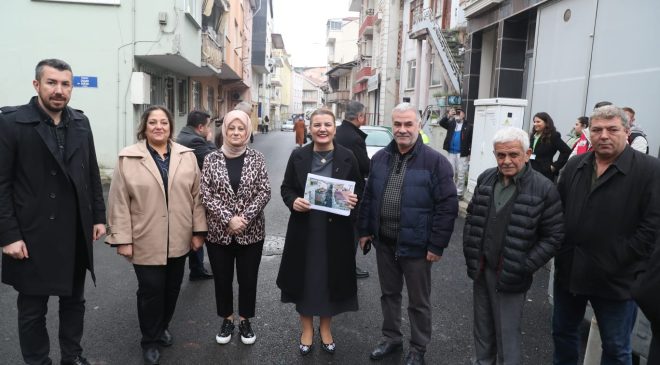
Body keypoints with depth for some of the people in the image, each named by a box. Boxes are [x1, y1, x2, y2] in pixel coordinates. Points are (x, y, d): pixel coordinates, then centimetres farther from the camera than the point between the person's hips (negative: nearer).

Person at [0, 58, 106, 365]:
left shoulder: (80, 122, 6)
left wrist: (99, 216, 7)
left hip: (76, 233, 5)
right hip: (33, 236, -4)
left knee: (74, 300, 18)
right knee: (32, 310, 12)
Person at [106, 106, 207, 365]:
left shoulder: (187, 156, 3)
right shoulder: (128, 158, -5)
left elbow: (196, 195, 3)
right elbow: (119, 202, -6)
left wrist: (198, 230, 2)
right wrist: (122, 239, -9)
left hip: (179, 240, 3)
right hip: (146, 241, -3)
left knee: (172, 288, 15)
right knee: (151, 291, 4)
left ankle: (163, 327, 39)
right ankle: (150, 341, 25)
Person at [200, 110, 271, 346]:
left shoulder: (257, 159, -2)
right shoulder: (211, 159, -2)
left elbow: (265, 192, -6)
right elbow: (205, 195, -7)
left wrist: (245, 217, -16)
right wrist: (228, 219, -17)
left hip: (251, 232, 0)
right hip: (219, 232, 0)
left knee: (248, 279, 11)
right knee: (222, 279, 13)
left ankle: (245, 321, 31)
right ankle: (227, 320, 33)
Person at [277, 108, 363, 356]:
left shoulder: (347, 157, -1)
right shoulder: (298, 156, 0)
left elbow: (360, 189, 5)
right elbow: (286, 187, 5)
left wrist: (354, 201, -17)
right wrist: (293, 201, -16)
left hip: (336, 230, 0)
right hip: (304, 229, 1)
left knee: (331, 277, 12)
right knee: (305, 277, 10)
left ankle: (325, 328, 34)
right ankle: (307, 328, 31)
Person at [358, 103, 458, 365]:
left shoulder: (435, 161, -12)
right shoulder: (380, 158, 5)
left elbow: (448, 206, -13)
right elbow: (368, 197, 12)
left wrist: (437, 245, -14)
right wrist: (365, 230, 10)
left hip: (415, 245, -5)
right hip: (384, 242, 5)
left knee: (418, 302, 11)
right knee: (389, 294, 21)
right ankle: (391, 338, 40)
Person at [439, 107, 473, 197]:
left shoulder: (469, 126, -2)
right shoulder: (451, 123, 11)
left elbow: (472, 140, -3)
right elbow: (441, 123, -3)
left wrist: (470, 153, -9)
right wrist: (448, 115, -16)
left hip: (462, 154, -4)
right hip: (451, 152, 4)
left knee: (461, 175, 0)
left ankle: (459, 193, 9)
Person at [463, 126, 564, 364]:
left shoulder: (544, 189, -13)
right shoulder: (485, 179, 2)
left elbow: (554, 236, -10)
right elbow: (471, 218, 11)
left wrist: (524, 268, -14)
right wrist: (469, 254, 5)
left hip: (510, 276, -5)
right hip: (480, 269, 5)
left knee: (507, 336, 6)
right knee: (482, 330, 21)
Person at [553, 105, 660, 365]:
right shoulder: (574, 166, 6)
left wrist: (616, 262, -16)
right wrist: (561, 250, 0)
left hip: (616, 278, -4)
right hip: (568, 270, 5)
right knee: (562, 332, 21)